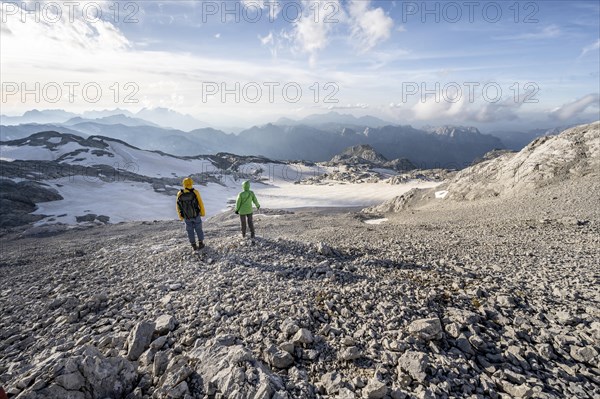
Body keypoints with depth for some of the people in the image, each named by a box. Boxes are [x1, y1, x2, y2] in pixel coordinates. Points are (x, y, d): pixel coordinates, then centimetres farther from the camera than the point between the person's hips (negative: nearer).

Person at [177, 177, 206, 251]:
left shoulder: (180, 194, -12)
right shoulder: (195, 192, -18)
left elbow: (178, 207, -3)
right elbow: (200, 203, -11)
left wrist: (180, 216, 12)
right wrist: (203, 212, 5)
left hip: (186, 217, 2)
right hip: (196, 215, -1)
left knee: (190, 231, 17)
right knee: (198, 229, 17)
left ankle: (194, 245, 25)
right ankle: (201, 243, 27)